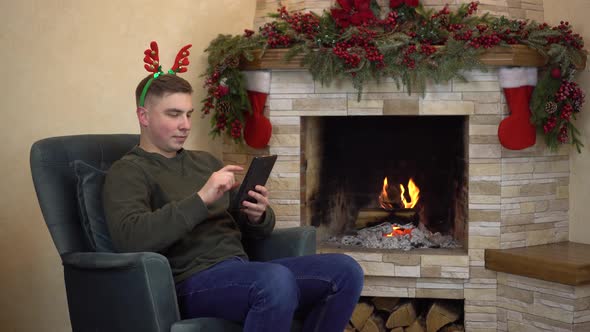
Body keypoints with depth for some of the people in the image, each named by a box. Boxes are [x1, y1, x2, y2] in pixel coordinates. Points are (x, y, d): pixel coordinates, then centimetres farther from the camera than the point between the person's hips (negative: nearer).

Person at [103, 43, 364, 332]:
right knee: (277, 280, -36)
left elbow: (256, 231, 23)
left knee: (344, 271, -9)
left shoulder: (205, 161, 23)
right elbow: (129, 238, -21)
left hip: (243, 271, 8)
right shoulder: (128, 172, 0)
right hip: (192, 281, -7)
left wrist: (259, 215, -2)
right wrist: (201, 199, -24)